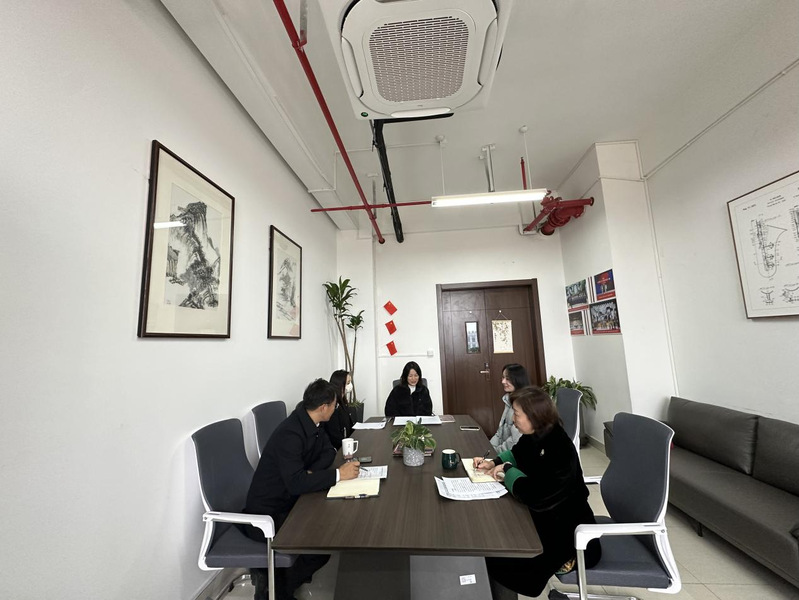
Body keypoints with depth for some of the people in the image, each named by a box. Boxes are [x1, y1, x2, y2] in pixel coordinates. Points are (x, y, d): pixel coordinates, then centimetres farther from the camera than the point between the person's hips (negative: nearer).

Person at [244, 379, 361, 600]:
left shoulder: (311, 422, -4)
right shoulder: (290, 433, -30)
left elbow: (328, 451, 4)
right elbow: (296, 482, -35)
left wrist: (312, 472, -15)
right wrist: (338, 474, -28)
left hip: (288, 501, 8)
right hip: (267, 514, -8)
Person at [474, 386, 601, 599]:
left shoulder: (559, 450, -30)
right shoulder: (534, 436, -6)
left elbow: (535, 498, -34)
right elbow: (516, 454, 14)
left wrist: (508, 470, -19)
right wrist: (494, 463, -3)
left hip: (567, 532, -8)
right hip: (544, 518, 8)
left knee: (495, 557, -10)